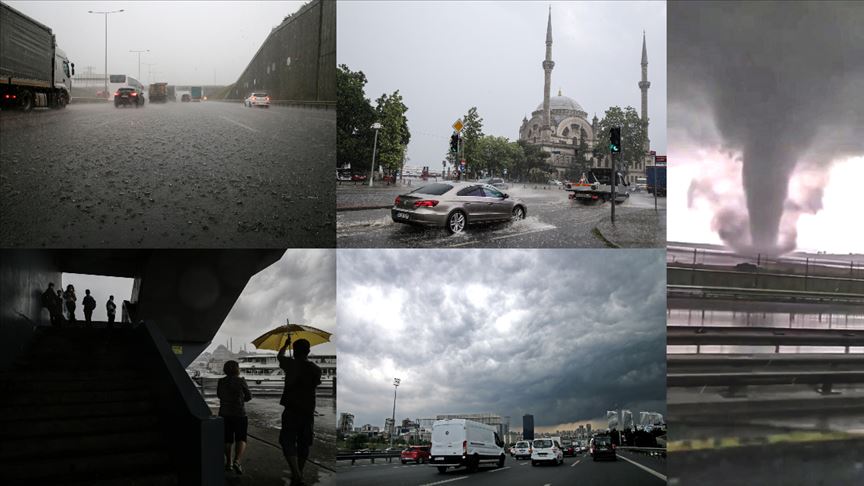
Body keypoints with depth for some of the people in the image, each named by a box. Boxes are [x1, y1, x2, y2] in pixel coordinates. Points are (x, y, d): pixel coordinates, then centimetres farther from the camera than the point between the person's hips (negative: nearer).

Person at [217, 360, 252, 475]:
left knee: (227, 439, 17)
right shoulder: (240, 381, -11)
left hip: (224, 414, 4)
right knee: (241, 439, 2)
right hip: (239, 414, -4)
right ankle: (237, 461, -18)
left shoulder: (221, 382, 0)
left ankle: (228, 463, 24)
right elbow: (249, 396, -1)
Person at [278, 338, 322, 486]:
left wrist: (286, 345, 32)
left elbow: (279, 356, 14)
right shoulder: (316, 369, 2)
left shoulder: (291, 364, -5)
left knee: (288, 442, -6)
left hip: (292, 410, -4)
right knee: (303, 444, 13)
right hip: (308, 410, 4)